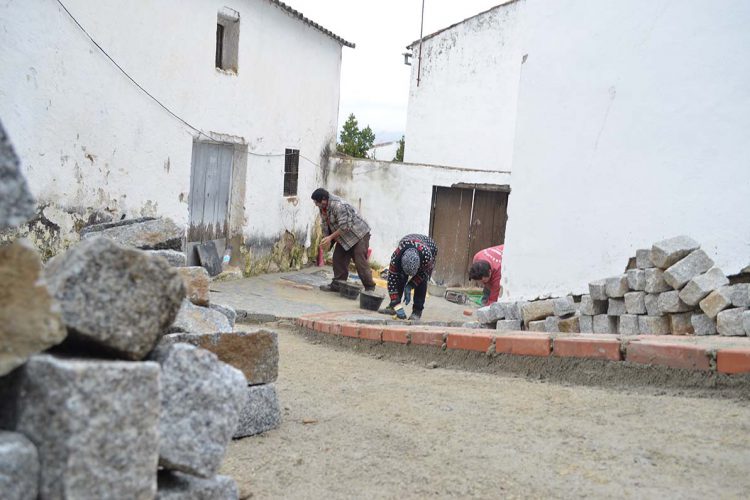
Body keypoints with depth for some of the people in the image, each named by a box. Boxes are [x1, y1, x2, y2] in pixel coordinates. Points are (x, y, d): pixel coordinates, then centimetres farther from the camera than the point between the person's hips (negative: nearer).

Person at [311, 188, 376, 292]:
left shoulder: (338, 205, -30)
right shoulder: (323, 207, -1)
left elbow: (344, 226, -30)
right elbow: (324, 224, 6)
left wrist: (330, 237, -25)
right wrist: (326, 239, -6)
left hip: (359, 235, -9)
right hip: (343, 237, 9)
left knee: (360, 262, -12)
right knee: (338, 259, 6)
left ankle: (370, 288, -4)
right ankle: (337, 285, 15)